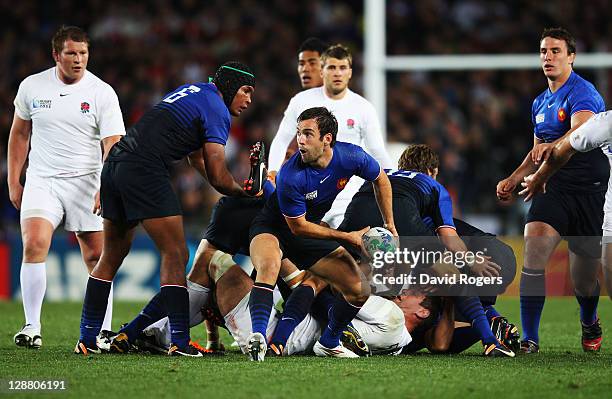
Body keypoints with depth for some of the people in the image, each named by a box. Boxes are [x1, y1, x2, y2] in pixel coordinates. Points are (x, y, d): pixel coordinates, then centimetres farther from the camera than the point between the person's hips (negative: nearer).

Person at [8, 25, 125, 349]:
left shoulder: (102, 93, -5)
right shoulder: (32, 86, 3)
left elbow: (114, 146, -10)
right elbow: (19, 133, 15)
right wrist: (13, 181, 12)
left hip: (86, 181, -1)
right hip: (41, 180, 1)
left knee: (96, 256, -3)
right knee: (34, 244, -18)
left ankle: (104, 331, 8)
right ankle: (31, 327, -11)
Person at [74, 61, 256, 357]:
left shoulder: (193, 91, 24)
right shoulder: (217, 111, -4)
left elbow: (197, 158, 31)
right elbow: (218, 179, -8)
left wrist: (238, 190, 22)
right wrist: (244, 193, 11)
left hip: (114, 165, 9)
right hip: (145, 172, -9)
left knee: (111, 256, 15)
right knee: (175, 255, -4)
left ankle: (87, 340, 16)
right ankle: (180, 342, -8)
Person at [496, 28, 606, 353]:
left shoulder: (582, 93, -12)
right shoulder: (540, 103, 15)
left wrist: (552, 147, -52)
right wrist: (513, 179, 13)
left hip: (588, 189, -5)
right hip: (553, 188, 6)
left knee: (584, 278, 4)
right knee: (534, 250, -19)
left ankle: (590, 324, 39)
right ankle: (529, 339, -19)